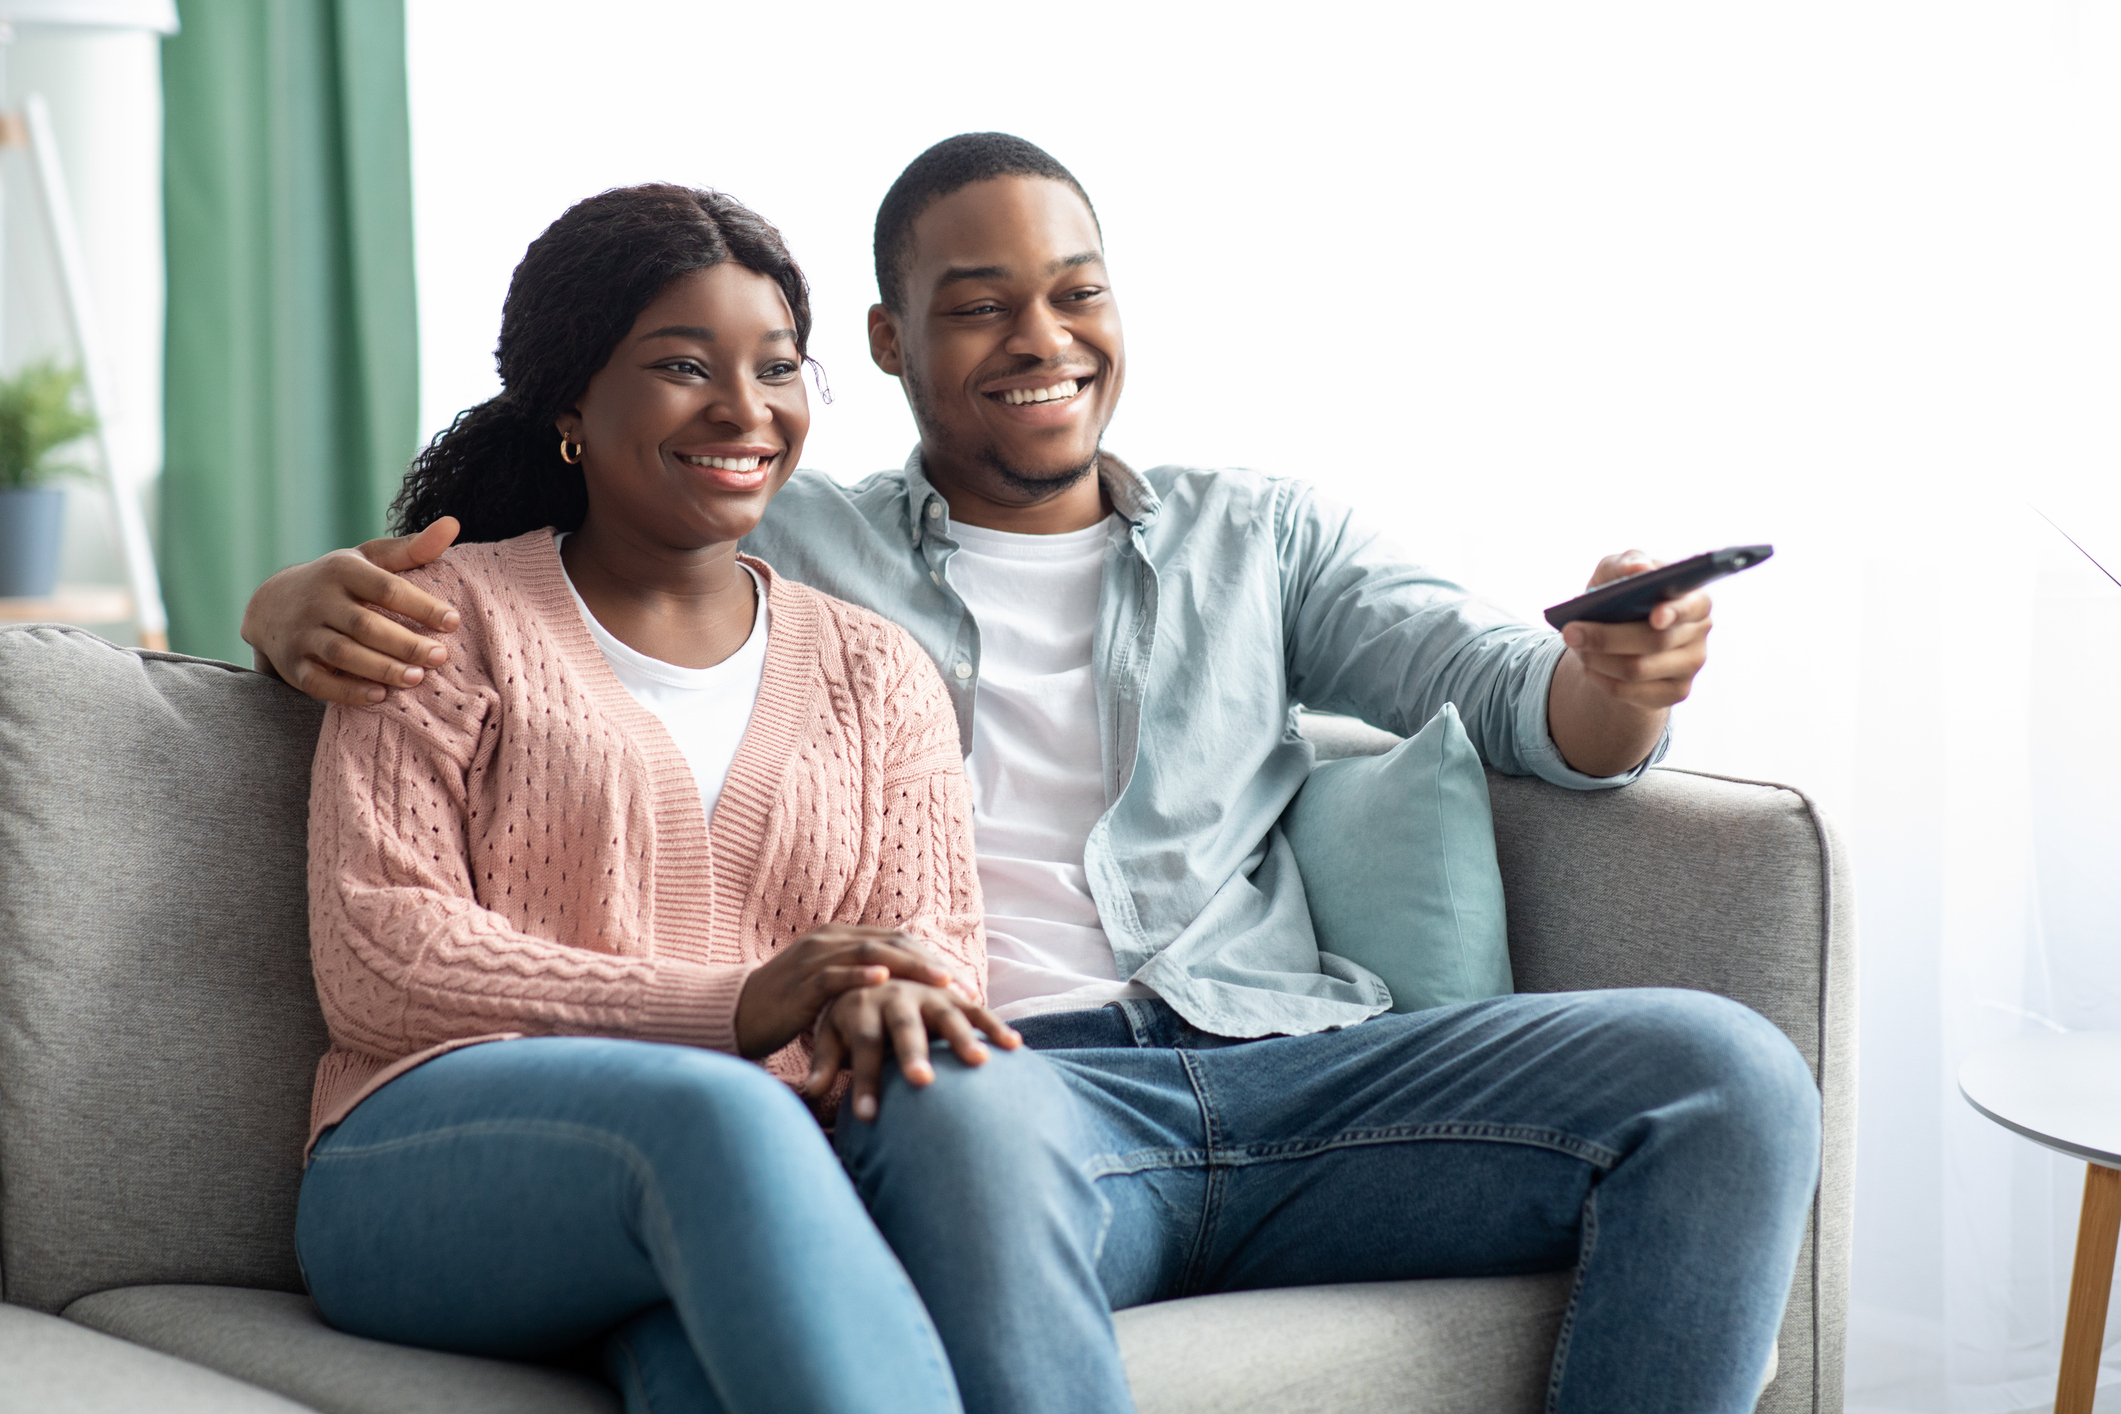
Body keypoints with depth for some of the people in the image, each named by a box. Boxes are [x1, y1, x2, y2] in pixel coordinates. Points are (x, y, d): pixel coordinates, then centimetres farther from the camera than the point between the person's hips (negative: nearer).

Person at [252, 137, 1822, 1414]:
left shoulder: (1256, 533, 26)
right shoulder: (782, 550, 20)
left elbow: (1503, 689, 15)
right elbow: (450, 595, 17)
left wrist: (1615, 677, -10)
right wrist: (317, 602, -9)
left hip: (1290, 1070, 4)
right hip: (991, 1073, -3)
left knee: (1728, 1072, -21)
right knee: (963, 1121, -41)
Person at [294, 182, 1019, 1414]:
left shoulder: (879, 675, 23)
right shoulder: (456, 614, 12)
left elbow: (937, 948, 11)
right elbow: (374, 956, -1)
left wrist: (887, 1008, -18)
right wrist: (733, 1010, -15)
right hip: (439, 1157, -2)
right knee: (716, 1112, -39)